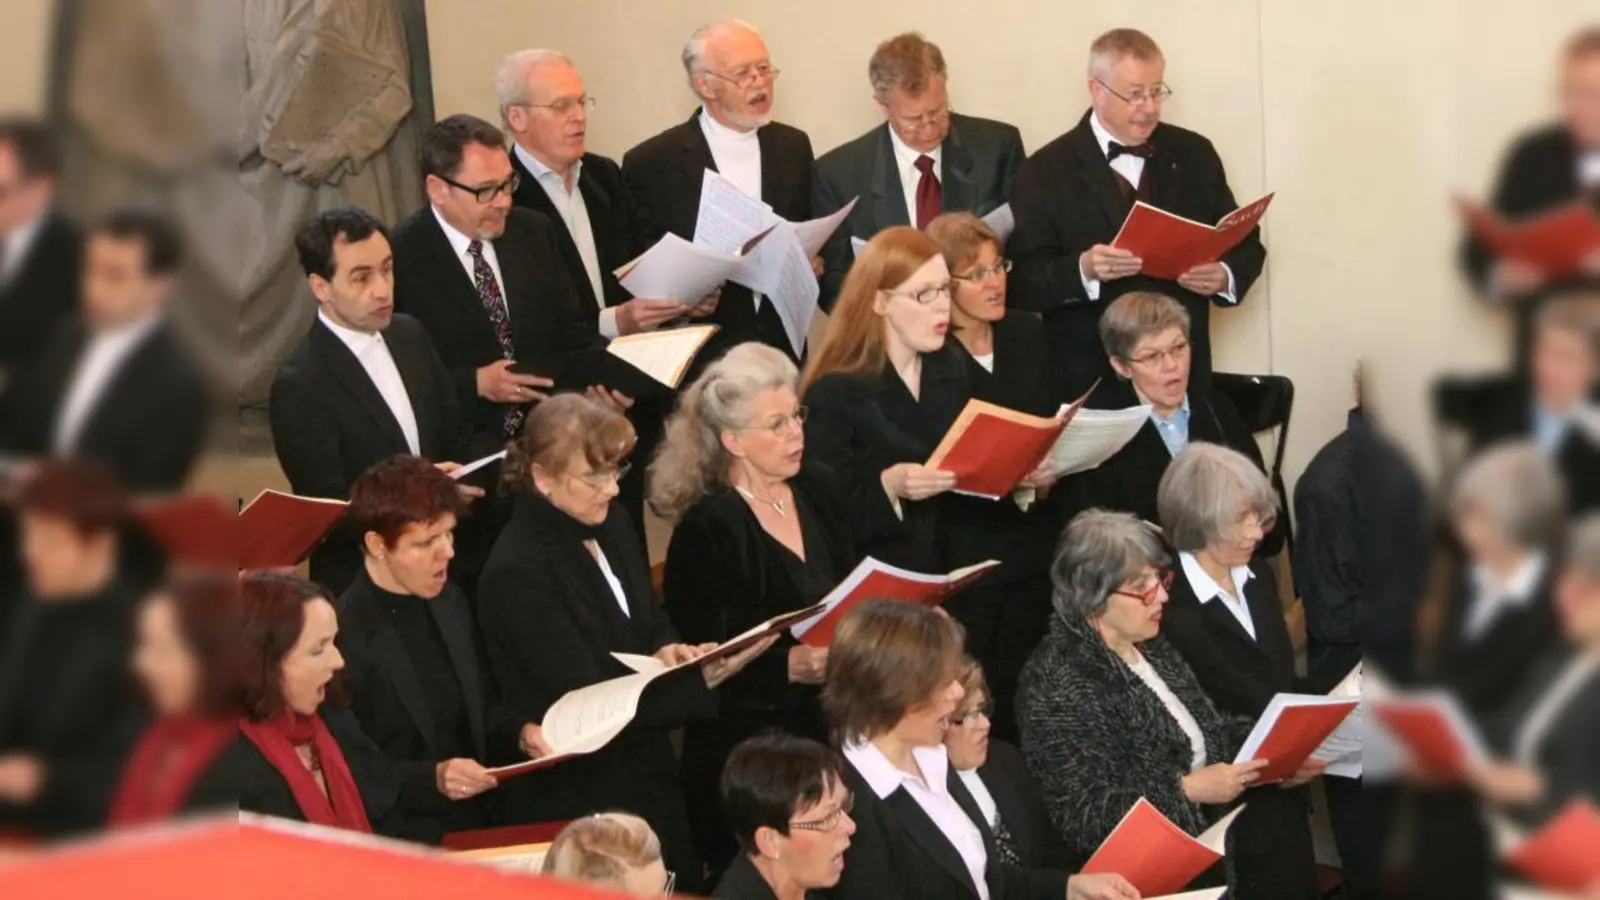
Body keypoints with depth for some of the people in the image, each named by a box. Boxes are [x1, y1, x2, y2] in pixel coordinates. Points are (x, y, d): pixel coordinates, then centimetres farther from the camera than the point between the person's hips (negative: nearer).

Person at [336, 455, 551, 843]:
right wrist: (431, 779, -23)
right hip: (405, 838, -7)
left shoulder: (451, 602, 8)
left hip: (480, 824, 7)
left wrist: (519, 733, 2)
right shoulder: (343, 636, -16)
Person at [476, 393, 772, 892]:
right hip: (578, 800, -8)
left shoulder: (610, 527, 4)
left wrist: (667, 650, -7)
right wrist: (700, 681, -28)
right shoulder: (516, 574, -22)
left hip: (648, 773, 8)